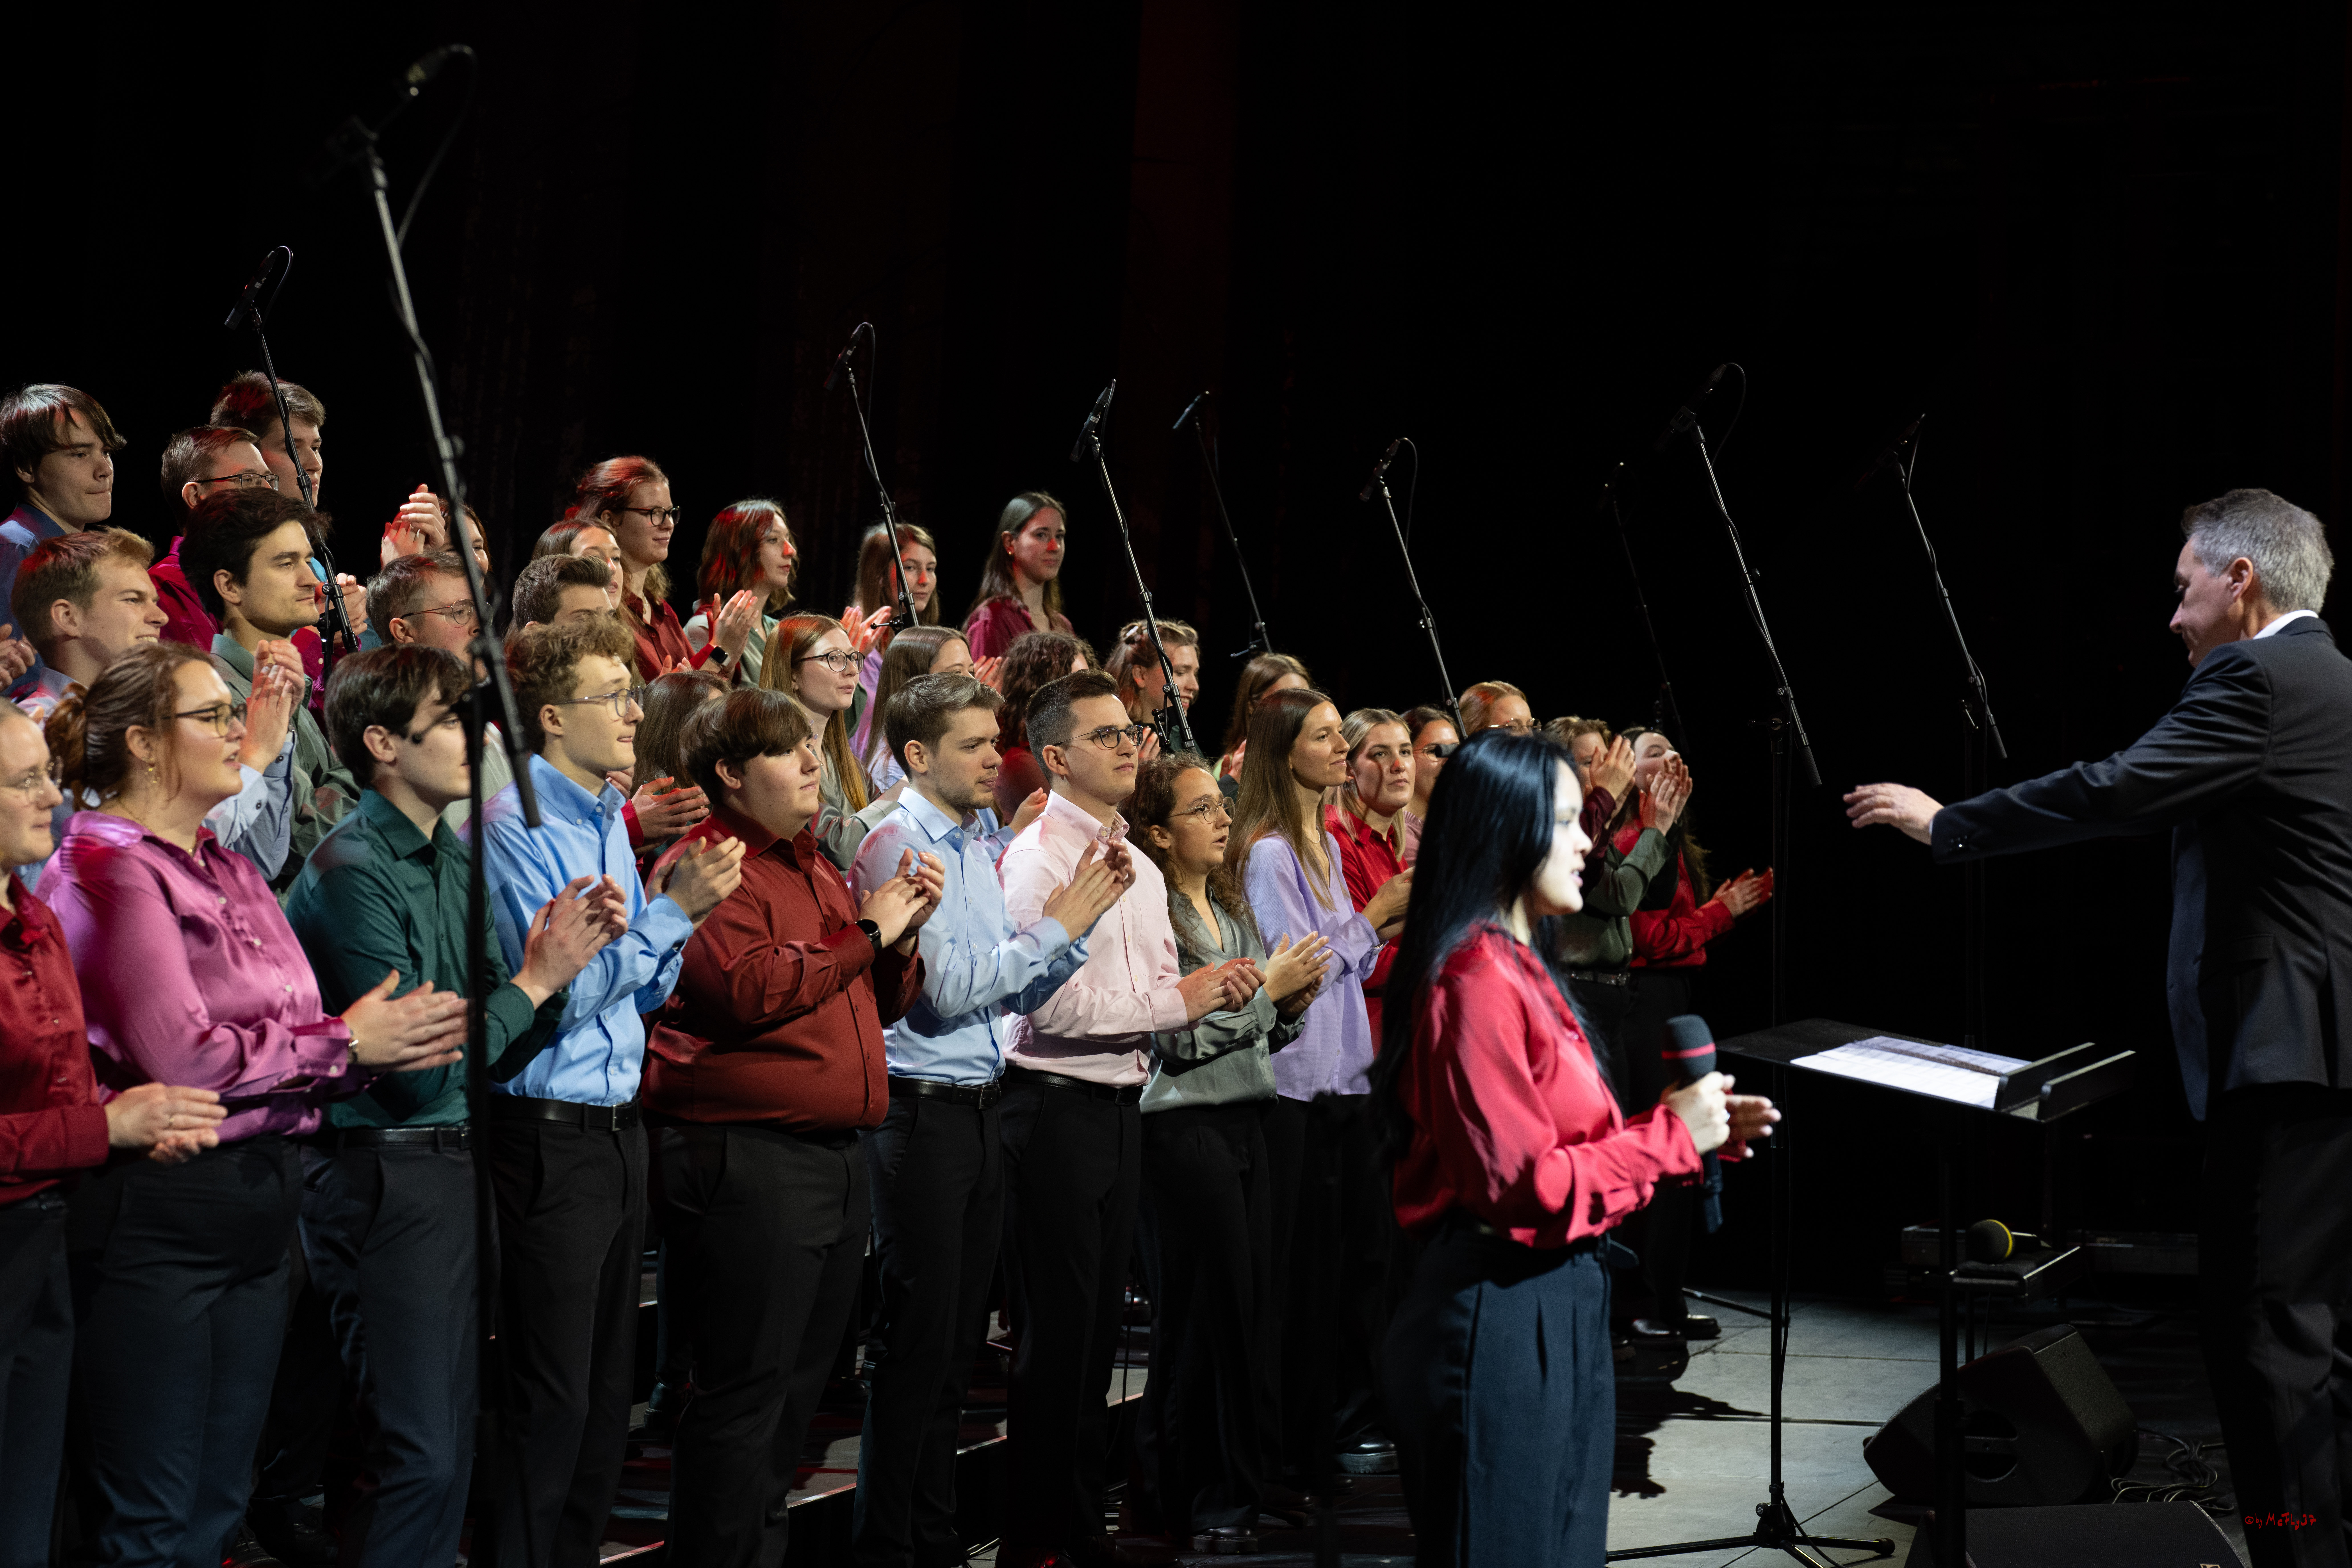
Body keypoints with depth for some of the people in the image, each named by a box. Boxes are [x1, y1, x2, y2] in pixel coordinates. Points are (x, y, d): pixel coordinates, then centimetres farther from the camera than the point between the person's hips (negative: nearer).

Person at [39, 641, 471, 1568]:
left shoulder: (230, 872, 17)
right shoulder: (109, 867, -9)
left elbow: (288, 1041, 13)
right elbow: (180, 1056, -19)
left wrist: (388, 1043, -7)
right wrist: (344, 1043, -10)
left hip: (258, 1202, 8)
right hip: (157, 1210, -8)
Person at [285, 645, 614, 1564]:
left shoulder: (455, 864, 11)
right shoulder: (352, 873, -15)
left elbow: (497, 1059, 12)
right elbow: (419, 1069, -18)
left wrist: (557, 966, -4)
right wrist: (534, 980, -11)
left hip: (455, 1161, 9)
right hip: (385, 1171, -9)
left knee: (448, 1444, 15)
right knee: (421, 1456, -7)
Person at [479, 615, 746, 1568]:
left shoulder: (610, 821, 13)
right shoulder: (516, 827, -13)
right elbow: (556, 990, -19)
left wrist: (680, 911, 1)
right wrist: (672, 909, -17)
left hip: (617, 1124, 9)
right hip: (551, 1134, -9)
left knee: (608, 1387, 15)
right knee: (554, 1399, -3)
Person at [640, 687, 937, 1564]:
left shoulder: (815, 871, 20)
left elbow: (875, 1007, 26)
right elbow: (754, 990, -22)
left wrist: (904, 936, 6)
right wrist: (865, 931, -11)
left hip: (837, 1154, 9)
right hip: (748, 1156, -9)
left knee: (798, 1386, 15)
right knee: (745, 1391, -5)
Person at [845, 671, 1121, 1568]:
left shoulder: (977, 847, 14)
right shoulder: (899, 846, -11)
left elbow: (1015, 991, 17)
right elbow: (948, 987, -19)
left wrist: (1080, 924, 3)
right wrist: (1054, 926, -11)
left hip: (980, 1107, 8)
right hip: (921, 1112, -8)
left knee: (959, 1337, 13)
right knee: (917, 1338, -3)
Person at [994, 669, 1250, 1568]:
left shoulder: (1141, 868, 16)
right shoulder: (1038, 858, -11)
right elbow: (1055, 1004, -20)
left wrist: (1211, 991, -2)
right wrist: (1176, 1000, -15)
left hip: (1122, 1103, 8)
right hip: (1057, 1105, -8)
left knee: (1099, 1324, 13)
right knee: (1058, 1328, -2)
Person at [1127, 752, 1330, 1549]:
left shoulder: (1231, 905, 15)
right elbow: (1178, 1039, -17)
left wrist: (1295, 1000, 0)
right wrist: (1265, 986, -11)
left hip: (1245, 1123, 8)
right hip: (1185, 1130, -7)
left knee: (1254, 1300, 8)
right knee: (1207, 1308, -2)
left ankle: (1247, 1475, 19)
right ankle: (1197, 1499, 10)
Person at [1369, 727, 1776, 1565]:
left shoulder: (1517, 969, 13)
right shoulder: (1478, 982, -18)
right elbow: (1524, 1188, -21)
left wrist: (1698, 1129, 6)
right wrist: (1671, 1135, -12)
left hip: (1555, 1306, 10)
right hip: (1499, 1317, -10)